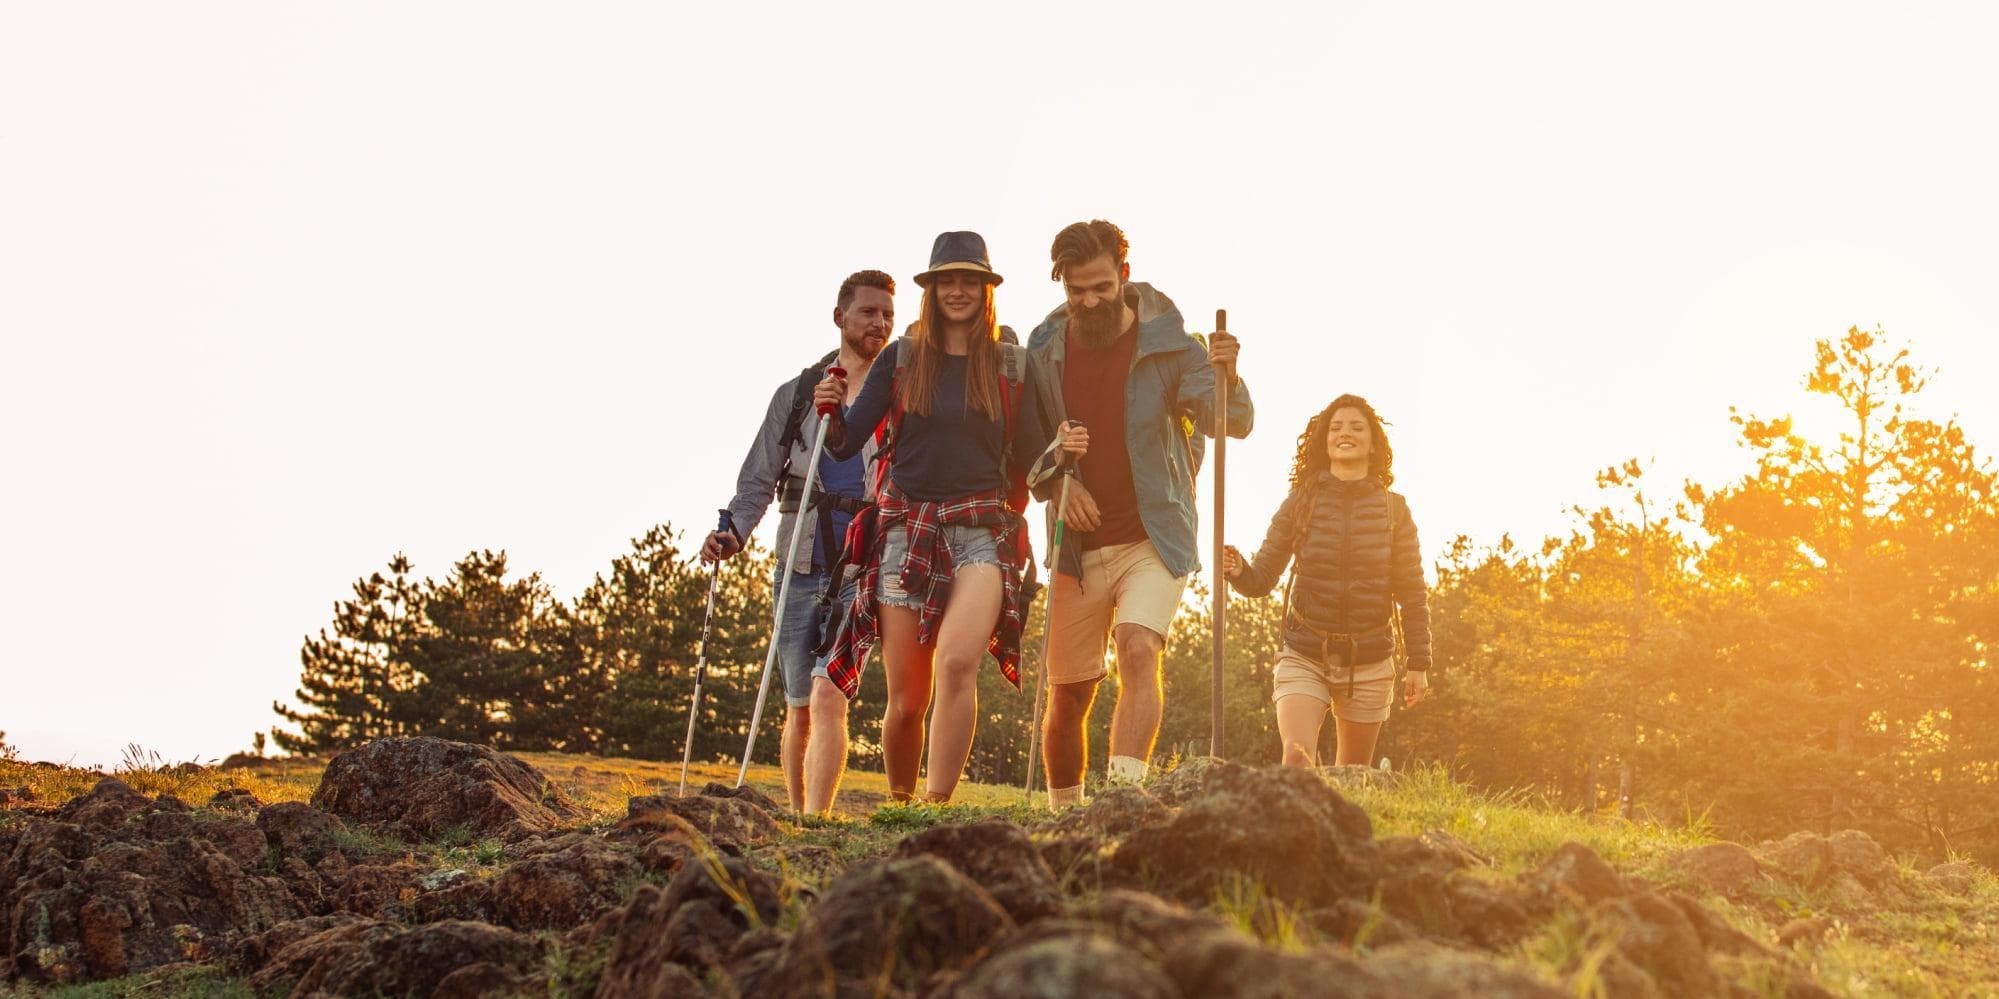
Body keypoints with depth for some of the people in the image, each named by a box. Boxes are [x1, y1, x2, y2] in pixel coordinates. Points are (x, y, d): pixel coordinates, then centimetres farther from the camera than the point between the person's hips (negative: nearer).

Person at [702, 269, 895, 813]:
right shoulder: (797, 393, 12)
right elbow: (759, 478, 11)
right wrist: (734, 533, -7)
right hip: (800, 568, 2)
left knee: (829, 700, -16)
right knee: (799, 710, 7)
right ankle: (795, 818, 20)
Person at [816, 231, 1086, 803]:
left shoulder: (1013, 366, 9)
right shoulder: (901, 359, 8)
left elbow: (1030, 459, 9)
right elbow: (846, 444, 4)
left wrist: (1061, 450, -12)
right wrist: (831, 413, -17)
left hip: (982, 531, -1)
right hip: (906, 529, 1)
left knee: (957, 663, -27)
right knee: (906, 699, 1)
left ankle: (936, 806, -27)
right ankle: (899, 806, 23)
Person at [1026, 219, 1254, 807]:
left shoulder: (1168, 345, -5)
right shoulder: (1044, 352, 2)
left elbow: (1235, 424, -12)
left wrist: (1226, 380, -34)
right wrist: (1056, 483, -10)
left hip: (1153, 539, -2)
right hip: (1078, 544, 3)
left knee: (1138, 650, -26)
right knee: (1068, 696, 6)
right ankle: (1063, 814, 23)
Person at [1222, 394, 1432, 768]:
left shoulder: (1394, 509, 1)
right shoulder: (1299, 503, -1)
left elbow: (1412, 593, 5)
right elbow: (1262, 579, -1)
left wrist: (1419, 664, 2)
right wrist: (1237, 570, -24)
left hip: (1369, 662, 1)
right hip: (1304, 656, -1)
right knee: (1297, 758, -22)